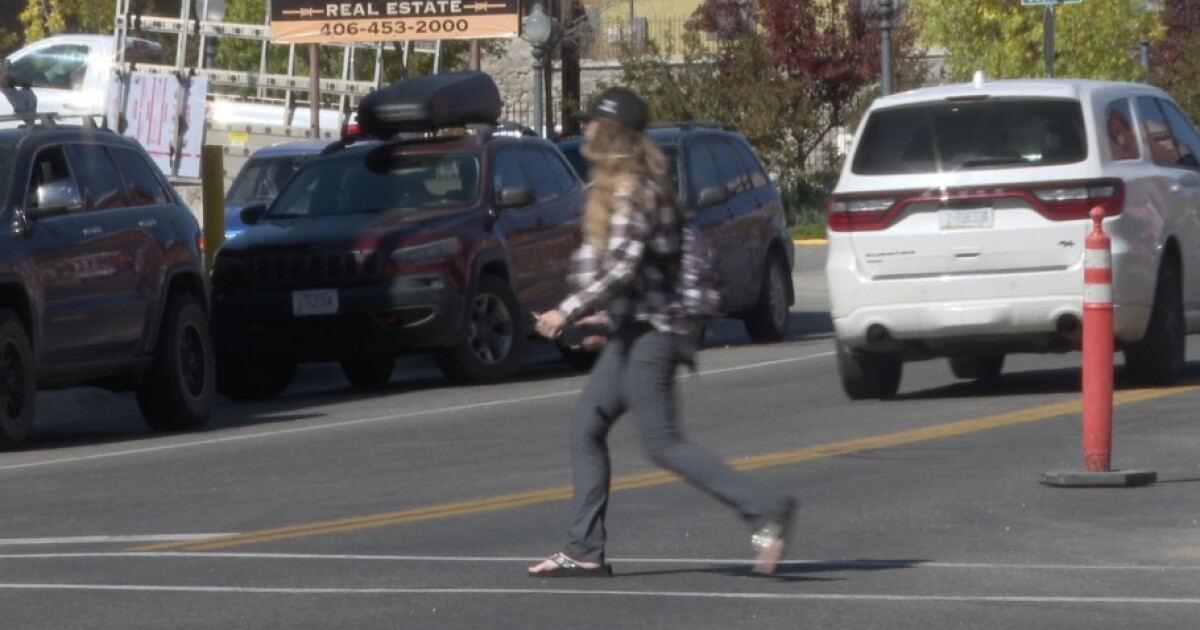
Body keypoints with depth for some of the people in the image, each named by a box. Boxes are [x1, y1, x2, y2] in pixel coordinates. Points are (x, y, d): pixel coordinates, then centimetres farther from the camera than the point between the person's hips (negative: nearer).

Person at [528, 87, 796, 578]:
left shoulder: (629, 192, -15)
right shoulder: (632, 187, 15)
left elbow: (621, 267, -22)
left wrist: (569, 312, -18)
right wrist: (606, 317, 24)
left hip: (646, 334, -10)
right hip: (633, 333, 10)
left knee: (663, 443, -11)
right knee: (586, 429, 9)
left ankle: (765, 509, -13)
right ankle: (584, 551, 9)